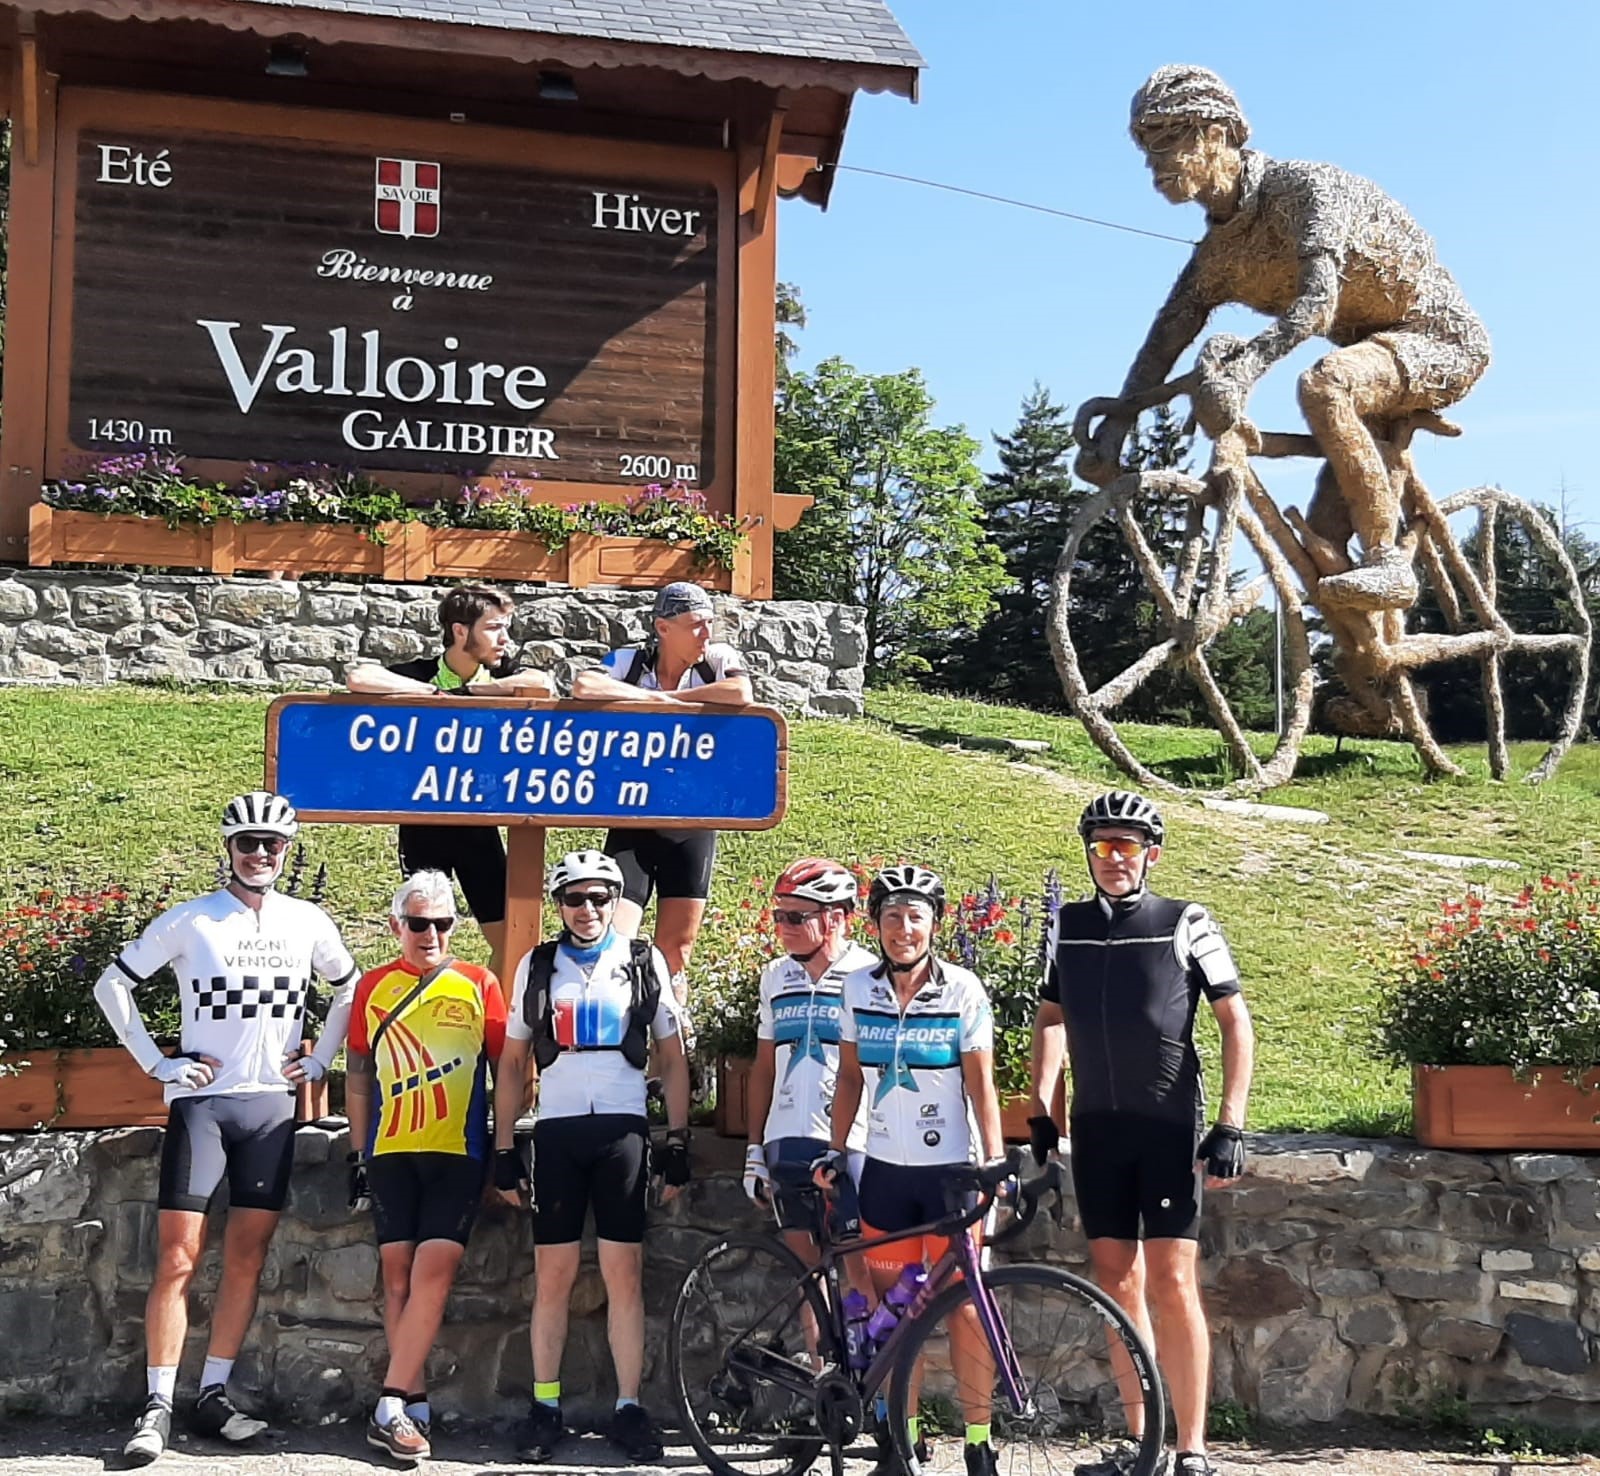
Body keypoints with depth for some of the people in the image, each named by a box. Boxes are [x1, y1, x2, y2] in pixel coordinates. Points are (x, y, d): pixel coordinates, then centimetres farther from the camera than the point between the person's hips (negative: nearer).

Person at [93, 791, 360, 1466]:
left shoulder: (308, 922, 6)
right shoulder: (190, 920, -1)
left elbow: (349, 991, 20)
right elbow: (113, 984, 4)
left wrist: (318, 1060, 11)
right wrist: (157, 1063, -1)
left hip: (271, 1106, 3)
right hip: (200, 1101, -2)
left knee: (247, 1259, 5)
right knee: (177, 1259, -5)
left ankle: (213, 1398, 16)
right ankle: (158, 1406, 3)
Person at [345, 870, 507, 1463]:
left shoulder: (479, 985, 5)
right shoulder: (374, 987, 9)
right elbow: (358, 1075, 13)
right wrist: (357, 1152, 9)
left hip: (458, 1152, -2)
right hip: (390, 1152, 2)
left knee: (433, 1273, -11)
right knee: (398, 1276, 3)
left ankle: (390, 1409, -7)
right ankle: (415, 1408, 11)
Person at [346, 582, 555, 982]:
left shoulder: (501, 677, -1)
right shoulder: (421, 673, -9)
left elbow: (543, 685, -23)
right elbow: (357, 679, -28)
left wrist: (471, 691, -21)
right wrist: (437, 693, -25)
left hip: (479, 822, 3)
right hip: (424, 820, -3)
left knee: (508, 935, 3)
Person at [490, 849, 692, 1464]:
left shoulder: (645, 963, 6)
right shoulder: (537, 966, 8)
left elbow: (673, 1059, 9)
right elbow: (512, 1063, 11)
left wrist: (679, 1143, 2)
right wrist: (504, 1150, 6)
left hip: (623, 1130, -1)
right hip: (557, 1130, 1)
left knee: (624, 1275, 0)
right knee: (553, 1275, 3)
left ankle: (628, 1407, 9)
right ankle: (545, 1406, 13)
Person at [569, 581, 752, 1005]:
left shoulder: (718, 658, -4)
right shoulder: (630, 661, -6)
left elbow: (740, 694, -26)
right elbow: (583, 686, -25)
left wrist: (673, 697, -17)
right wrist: (654, 697, -19)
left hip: (692, 825, 1)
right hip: (633, 821, -1)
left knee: (675, 953, 9)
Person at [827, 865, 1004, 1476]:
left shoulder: (962, 988, -7)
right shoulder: (858, 988, 1)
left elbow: (981, 1082, -7)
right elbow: (850, 1074, 9)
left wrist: (995, 1161, -14)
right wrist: (835, 1150, 6)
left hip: (950, 1168, -3)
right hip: (885, 1168, 3)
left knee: (964, 1305, -2)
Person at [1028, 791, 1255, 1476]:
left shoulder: (1186, 924, -5)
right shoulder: (1067, 926, 7)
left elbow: (1235, 1021, -3)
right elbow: (1050, 1018, 17)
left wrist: (1231, 1124, -9)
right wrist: (1040, 1109, 11)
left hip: (1169, 1125, -4)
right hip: (1096, 1126, 4)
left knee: (1171, 1283, -6)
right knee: (1116, 1280, 8)